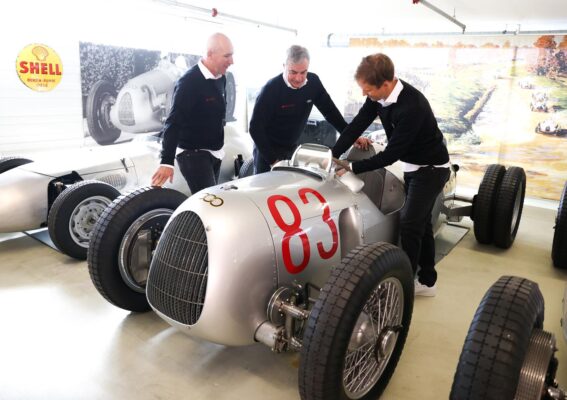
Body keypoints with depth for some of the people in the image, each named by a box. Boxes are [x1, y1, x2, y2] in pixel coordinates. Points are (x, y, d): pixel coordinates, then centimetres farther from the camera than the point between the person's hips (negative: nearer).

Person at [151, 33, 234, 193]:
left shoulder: (221, 78, 5)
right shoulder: (189, 82, -19)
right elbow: (173, 122, -24)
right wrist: (167, 161, -31)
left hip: (214, 153, 8)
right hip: (193, 154, -8)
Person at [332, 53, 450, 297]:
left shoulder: (412, 107, -34)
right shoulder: (380, 94, -10)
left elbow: (390, 154, -30)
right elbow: (357, 124, -7)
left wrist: (352, 167, -24)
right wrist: (333, 155, -15)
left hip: (431, 168, -8)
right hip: (412, 165, 9)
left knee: (409, 223, -11)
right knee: (420, 222, 13)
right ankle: (427, 281, 26)